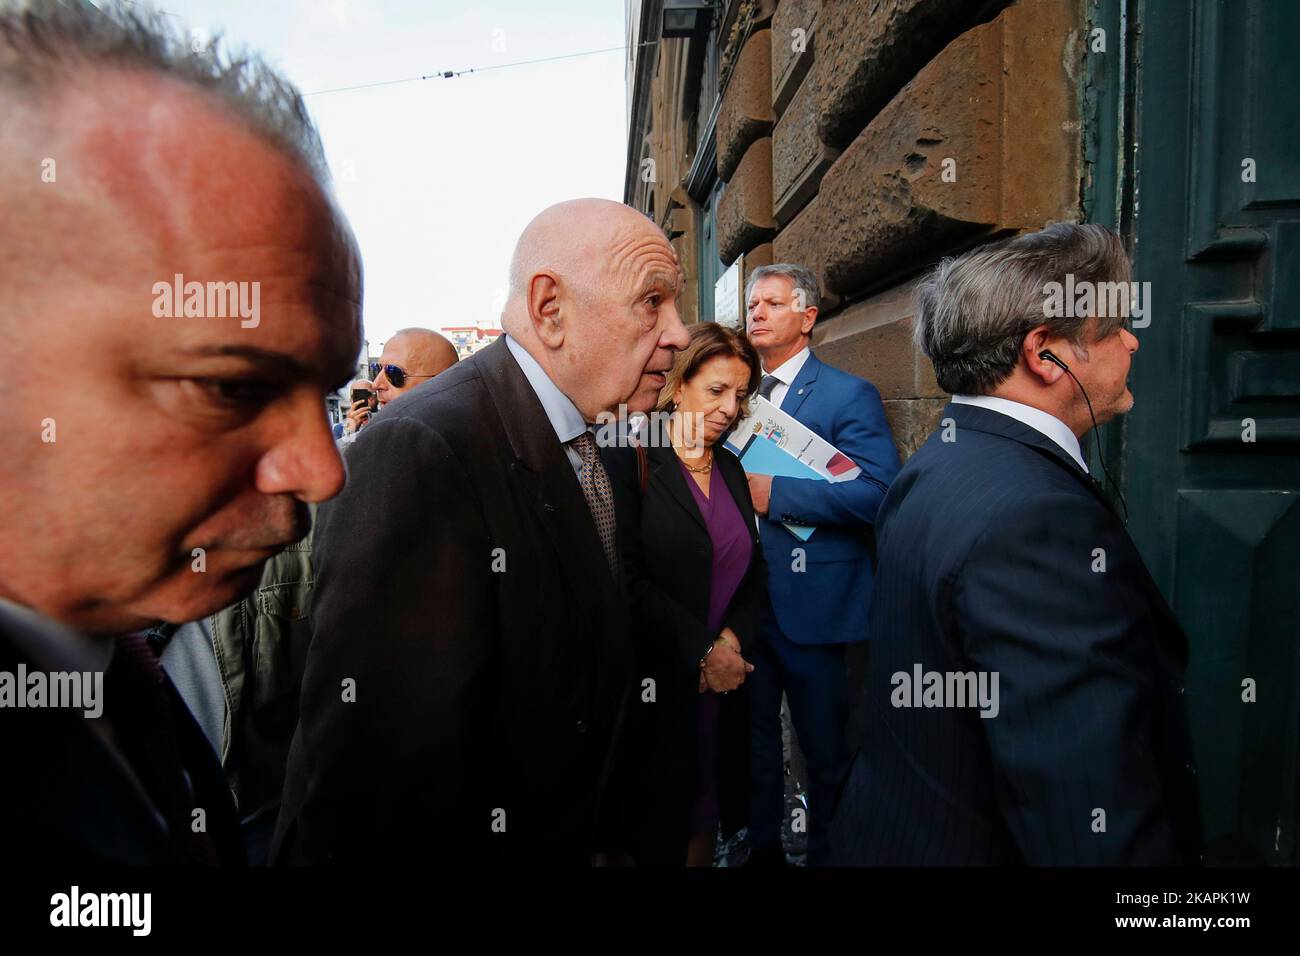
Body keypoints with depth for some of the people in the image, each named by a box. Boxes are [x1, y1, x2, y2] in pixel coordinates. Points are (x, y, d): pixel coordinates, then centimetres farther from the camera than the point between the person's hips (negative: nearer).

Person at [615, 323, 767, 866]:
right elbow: (628, 578, -18)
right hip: (658, 680, -6)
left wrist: (732, 640, -7)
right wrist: (701, 651, -15)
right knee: (659, 812, 10)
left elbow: (754, 569, 9)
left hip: (728, 675, 6)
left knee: (706, 813, 18)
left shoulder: (731, 468, 10)